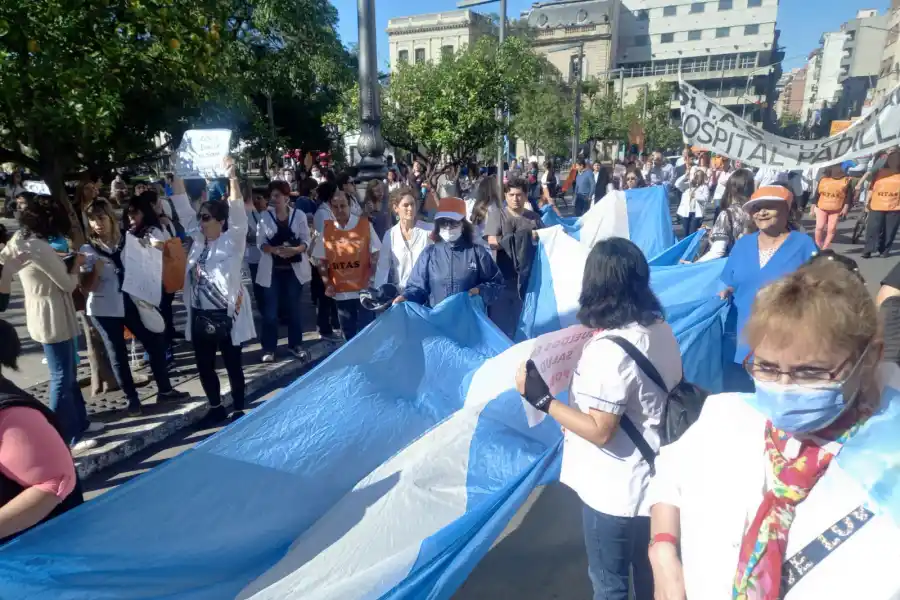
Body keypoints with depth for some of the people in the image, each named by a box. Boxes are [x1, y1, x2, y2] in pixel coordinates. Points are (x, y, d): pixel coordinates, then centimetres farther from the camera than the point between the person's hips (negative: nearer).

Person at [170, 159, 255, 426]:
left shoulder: (232, 241, -7)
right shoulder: (198, 239, 8)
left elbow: (238, 211, -20)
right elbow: (182, 207, 8)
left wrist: (232, 176, -27)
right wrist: (177, 175, 3)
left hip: (226, 316, -6)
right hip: (200, 316, 6)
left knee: (233, 366, 7)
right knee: (204, 366, 15)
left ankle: (238, 410, 21)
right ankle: (216, 408, 32)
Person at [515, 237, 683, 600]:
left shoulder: (609, 349, -29)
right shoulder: (660, 328, -4)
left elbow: (600, 431, -26)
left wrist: (542, 399, -24)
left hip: (615, 490, -8)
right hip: (651, 479, 8)